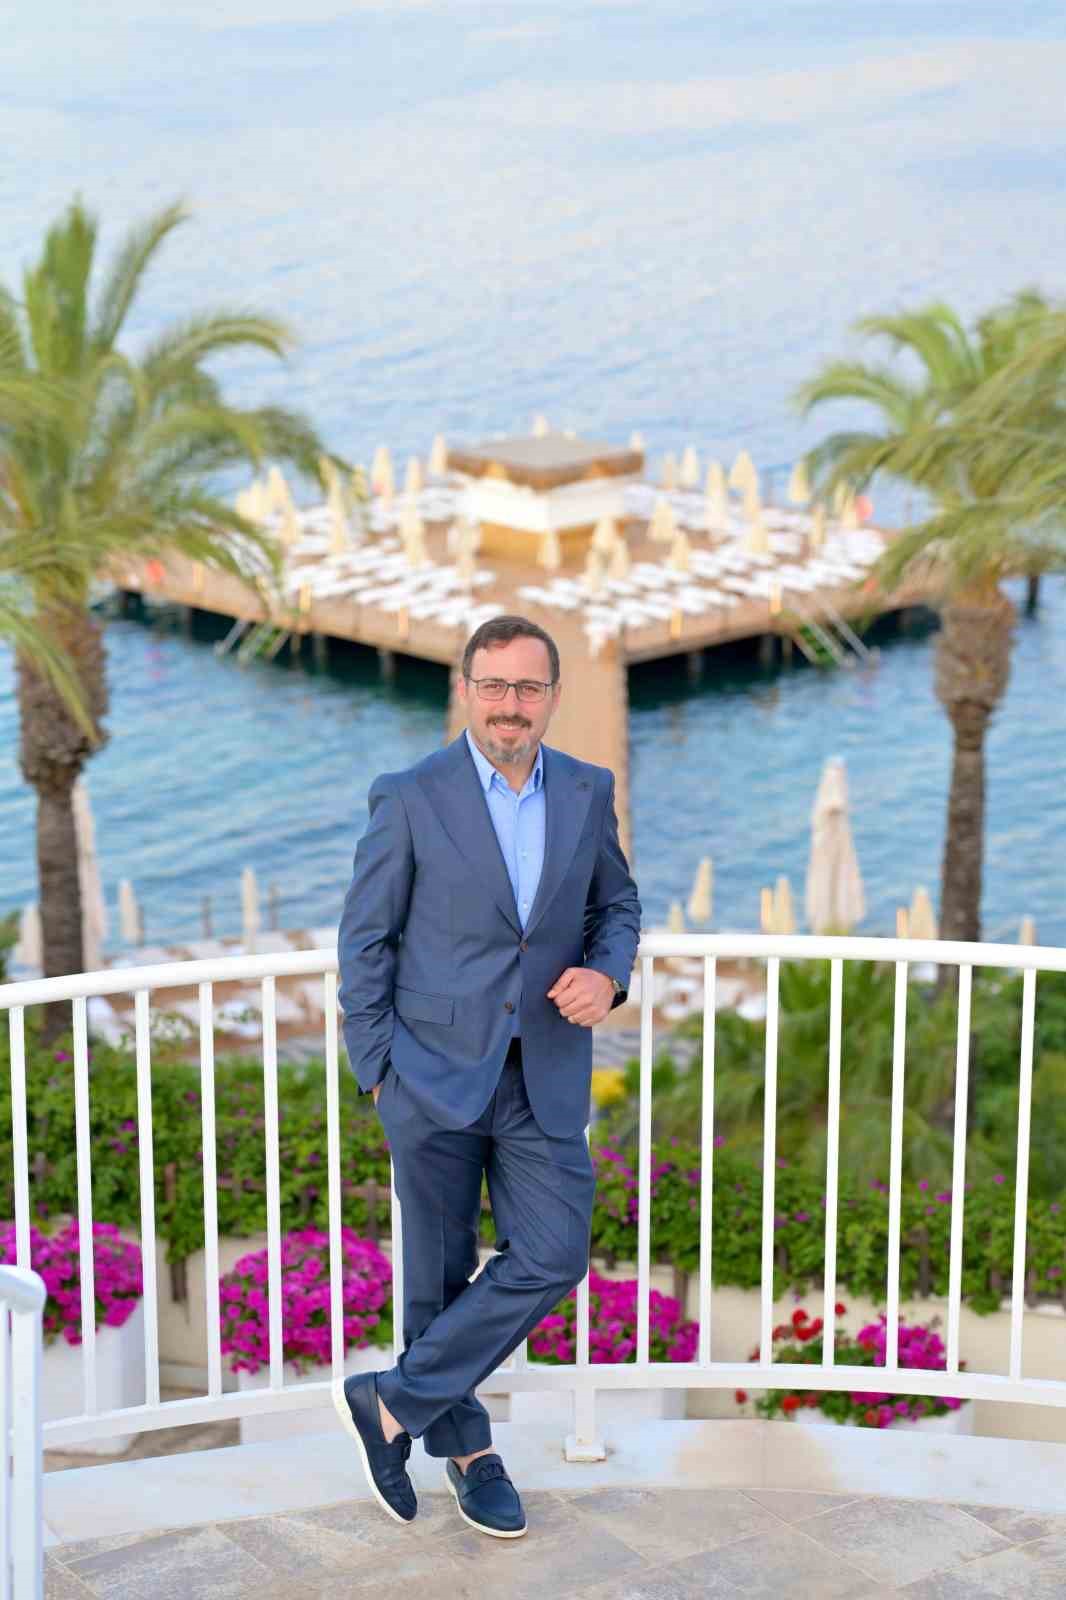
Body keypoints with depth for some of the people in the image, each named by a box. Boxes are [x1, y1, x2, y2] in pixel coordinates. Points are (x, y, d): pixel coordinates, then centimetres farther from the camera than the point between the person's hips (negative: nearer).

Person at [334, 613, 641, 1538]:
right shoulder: (411, 800, -7)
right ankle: (463, 1444, 26)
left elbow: (617, 903, 17)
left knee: (554, 1255, -7)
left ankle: (394, 1403, 7)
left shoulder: (588, 792, 4)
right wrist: (378, 1069, -5)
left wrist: (608, 975, -4)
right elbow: (365, 941, -2)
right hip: (436, 1071, -3)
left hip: (545, 1077, 3)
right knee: (440, 1272, 7)